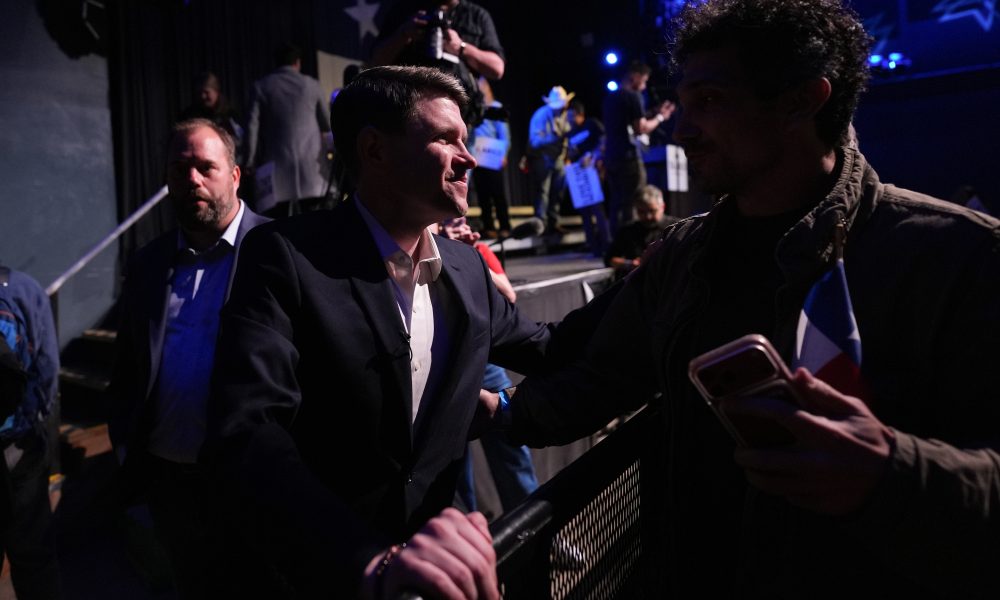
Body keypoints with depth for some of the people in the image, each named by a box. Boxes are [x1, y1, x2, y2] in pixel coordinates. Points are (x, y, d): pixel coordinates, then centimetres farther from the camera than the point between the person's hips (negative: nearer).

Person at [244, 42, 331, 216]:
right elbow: (328, 124, 12)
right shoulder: (311, 84, 6)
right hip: (311, 165, 1)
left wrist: (250, 163, 5)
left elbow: (252, 126, 0)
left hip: (277, 165, 0)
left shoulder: (261, 86, 5)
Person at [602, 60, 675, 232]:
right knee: (632, 205, -3)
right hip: (629, 158, -8)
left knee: (616, 204, 10)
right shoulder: (633, 96, -9)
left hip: (611, 157, 8)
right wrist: (660, 117, 2)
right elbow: (641, 129, -13)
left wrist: (652, 114, 21)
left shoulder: (610, 97, 15)